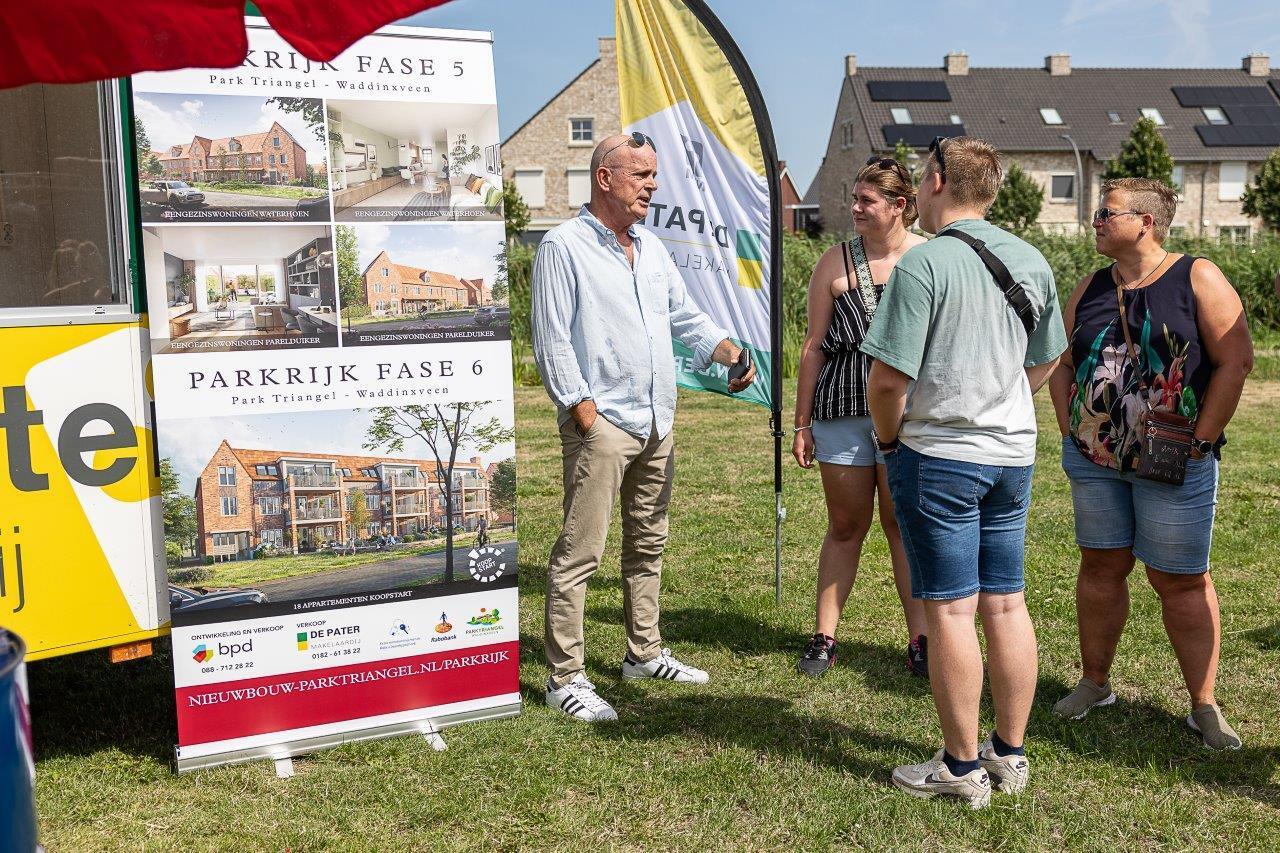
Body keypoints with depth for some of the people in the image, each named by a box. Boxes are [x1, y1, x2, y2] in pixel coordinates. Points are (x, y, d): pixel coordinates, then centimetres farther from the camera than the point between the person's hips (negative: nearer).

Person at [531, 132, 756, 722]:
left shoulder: (651, 247, 17)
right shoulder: (564, 246, -7)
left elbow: (685, 318, 21)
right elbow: (552, 342, -11)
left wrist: (730, 352, 3)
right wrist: (585, 414, -15)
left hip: (657, 424, 8)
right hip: (600, 424, -8)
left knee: (648, 544, 16)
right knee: (579, 552, -6)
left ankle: (643, 653, 30)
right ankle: (564, 678, 1)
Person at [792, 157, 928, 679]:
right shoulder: (835, 263, 7)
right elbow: (814, 347, 8)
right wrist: (802, 423, 6)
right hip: (843, 410, 1)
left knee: (905, 526, 4)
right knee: (845, 526, 9)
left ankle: (920, 640, 14)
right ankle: (824, 637, 18)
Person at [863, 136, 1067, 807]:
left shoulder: (924, 263, -15)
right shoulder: (1031, 262, 8)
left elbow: (887, 379, -18)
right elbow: (1046, 360, 19)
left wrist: (889, 437, 0)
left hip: (938, 456, -7)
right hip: (1013, 453, 7)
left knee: (950, 610, 1)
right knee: (1005, 604, 13)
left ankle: (962, 769, 11)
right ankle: (1010, 754, 24)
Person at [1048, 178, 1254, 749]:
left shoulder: (1197, 279, -5)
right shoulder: (1091, 290, 9)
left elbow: (1236, 360, -9)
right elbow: (1062, 363, 13)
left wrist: (1201, 439, -12)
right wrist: (1069, 433, 2)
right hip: (1094, 460, 5)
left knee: (1181, 579, 1)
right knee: (1101, 567, 11)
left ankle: (1204, 706, 11)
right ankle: (1095, 682, 24)